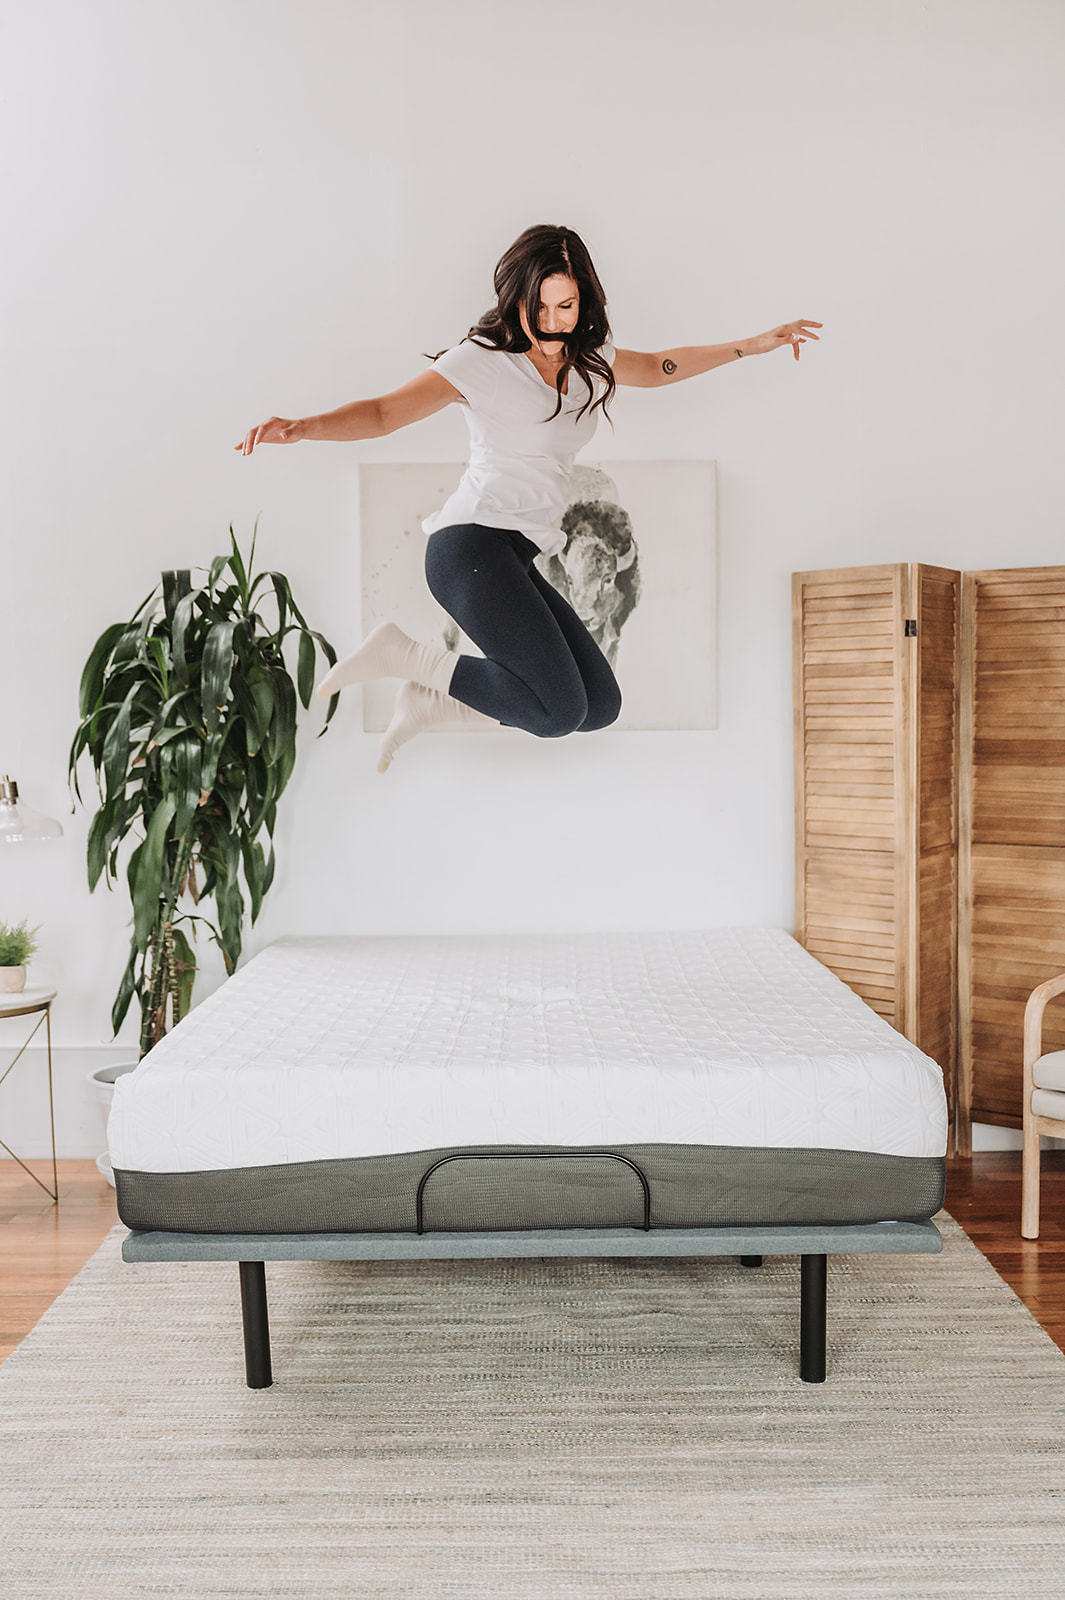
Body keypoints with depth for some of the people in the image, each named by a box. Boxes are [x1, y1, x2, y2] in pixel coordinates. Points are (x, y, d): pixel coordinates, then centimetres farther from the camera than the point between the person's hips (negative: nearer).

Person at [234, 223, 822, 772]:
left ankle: (430, 705, 8)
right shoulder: (482, 358, -6)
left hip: (516, 559, 9)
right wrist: (303, 426, -33)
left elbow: (656, 368, 35)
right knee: (559, 711, -19)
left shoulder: (585, 357, 16)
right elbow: (383, 412, -14)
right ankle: (401, 653, -6)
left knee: (601, 705, 3)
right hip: (473, 544, -8)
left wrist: (751, 346, 35)